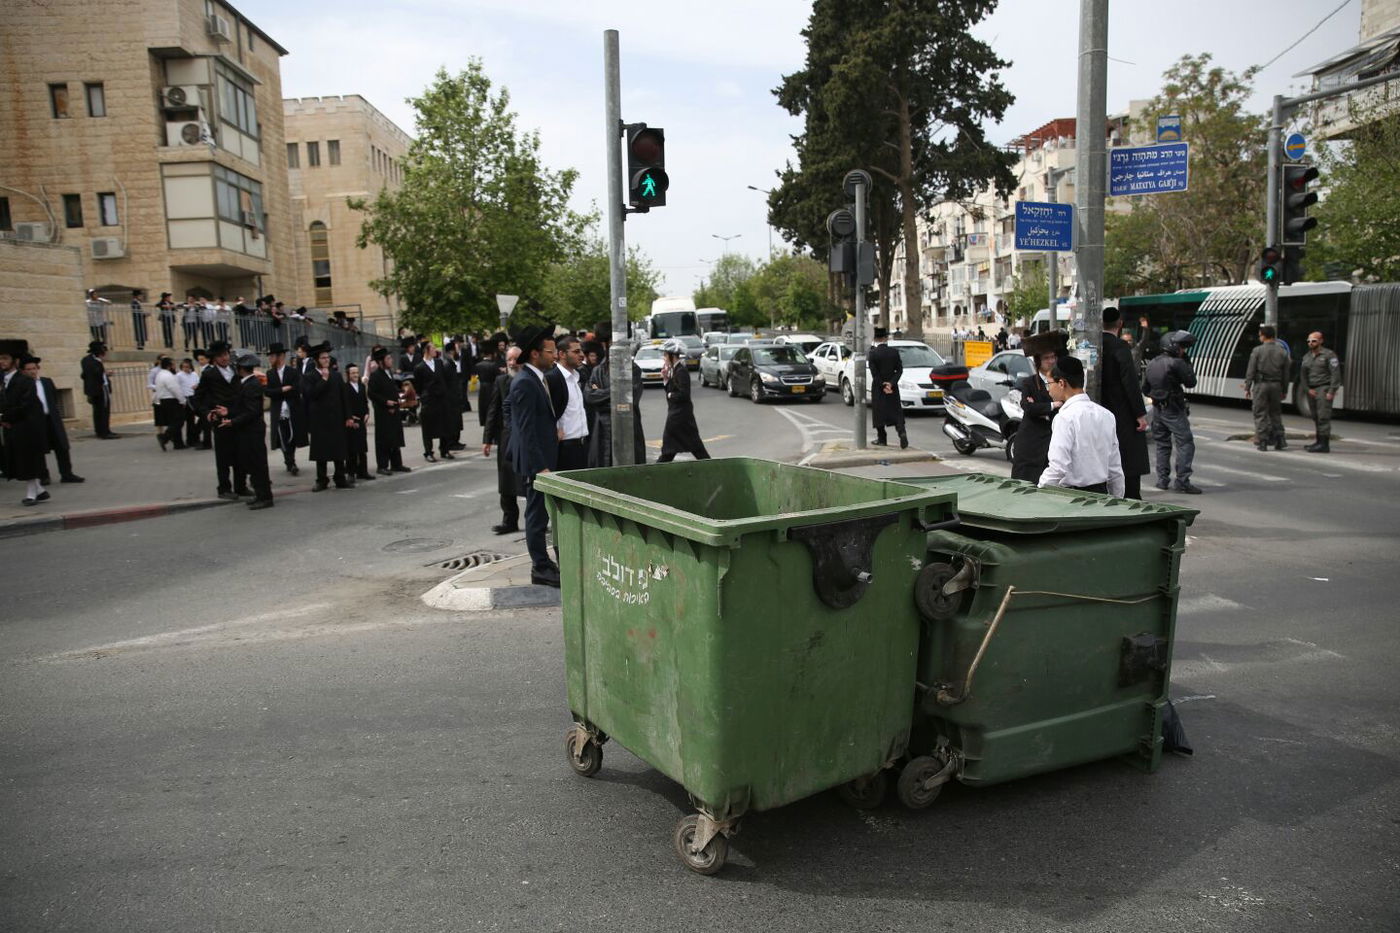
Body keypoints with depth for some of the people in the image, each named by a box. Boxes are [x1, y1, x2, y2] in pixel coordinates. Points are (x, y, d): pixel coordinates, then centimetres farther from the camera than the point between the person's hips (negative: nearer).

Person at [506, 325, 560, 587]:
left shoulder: (533, 379, 10)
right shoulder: (525, 383, -20)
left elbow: (507, 410, 22)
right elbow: (526, 430, -22)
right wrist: (540, 466, -23)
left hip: (541, 458, 10)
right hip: (535, 460, -10)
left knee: (538, 513, 16)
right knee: (537, 514, -2)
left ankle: (542, 563, 25)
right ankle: (541, 568, 7)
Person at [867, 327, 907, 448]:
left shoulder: (873, 353, -11)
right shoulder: (894, 352, -2)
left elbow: (874, 373, -14)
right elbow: (899, 370, -4)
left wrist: (883, 386, -9)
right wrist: (891, 383, -10)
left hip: (878, 388, -3)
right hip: (892, 386, 3)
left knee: (879, 412, 8)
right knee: (896, 411, 6)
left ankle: (881, 439, 12)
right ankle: (902, 433, -13)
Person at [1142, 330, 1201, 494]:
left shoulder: (1152, 363, 10)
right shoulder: (1176, 363, -15)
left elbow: (1145, 389, 16)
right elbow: (1191, 382, -6)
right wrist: (1187, 362, -2)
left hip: (1157, 409, 8)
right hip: (1174, 411, -8)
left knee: (1162, 444, 15)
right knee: (1185, 444, -6)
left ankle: (1162, 480, 17)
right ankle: (1182, 481, -11)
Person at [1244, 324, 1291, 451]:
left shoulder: (1257, 350, -6)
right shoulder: (1282, 352, 5)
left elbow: (1250, 371, -7)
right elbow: (1286, 374, 7)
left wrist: (1247, 388, -2)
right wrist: (1284, 390, 14)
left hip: (1261, 385, -4)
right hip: (1276, 385, 4)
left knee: (1260, 413, 1)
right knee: (1276, 413, 14)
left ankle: (1262, 442, 0)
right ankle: (1280, 440, 14)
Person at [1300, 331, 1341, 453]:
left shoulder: (1329, 355, -5)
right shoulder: (1306, 356, 15)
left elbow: (1335, 374, -9)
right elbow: (1303, 374, 14)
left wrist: (1332, 392, -15)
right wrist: (1308, 389, 0)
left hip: (1324, 389, -6)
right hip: (1311, 391, 6)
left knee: (1323, 417, -11)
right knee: (1316, 418, 8)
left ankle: (1324, 444, -12)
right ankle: (1319, 442, 14)